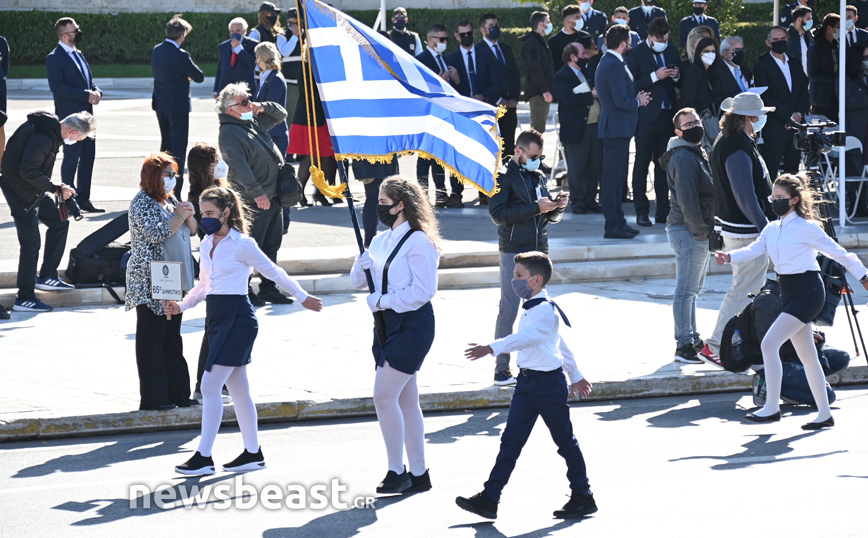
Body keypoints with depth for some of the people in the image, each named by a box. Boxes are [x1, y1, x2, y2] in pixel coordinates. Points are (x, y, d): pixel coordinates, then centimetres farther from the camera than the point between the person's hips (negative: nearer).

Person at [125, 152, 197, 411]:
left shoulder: (170, 200, 16)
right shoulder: (141, 202, -9)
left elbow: (191, 230, 18)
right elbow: (155, 234, -20)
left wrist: (188, 215, -1)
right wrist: (179, 216, -15)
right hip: (149, 282, -8)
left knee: (172, 338, 11)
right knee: (151, 339, -4)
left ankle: (177, 392, 15)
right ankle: (153, 397, -2)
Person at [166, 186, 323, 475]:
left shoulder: (242, 245, -10)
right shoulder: (206, 245, 11)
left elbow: (274, 272, -1)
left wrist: (303, 297, 6)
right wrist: (181, 306, 4)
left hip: (236, 317, -8)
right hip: (216, 316, 8)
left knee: (210, 386, -12)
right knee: (237, 388, 13)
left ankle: (204, 457, -9)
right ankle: (253, 452, 22)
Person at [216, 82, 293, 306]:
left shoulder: (255, 120, 12)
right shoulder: (229, 133, -14)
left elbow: (281, 115, 25)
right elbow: (239, 167, -22)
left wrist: (263, 107, 5)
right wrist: (256, 193, -28)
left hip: (272, 197, 9)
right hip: (254, 201, -9)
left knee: (272, 244, 14)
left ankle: (268, 288, 23)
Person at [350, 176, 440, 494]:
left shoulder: (419, 241, -12)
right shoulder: (381, 241, 13)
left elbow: (423, 290, -18)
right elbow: (358, 281, 15)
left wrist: (383, 300, -17)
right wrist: (362, 264, -6)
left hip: (412, 325, -9)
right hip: (388, 325, 9)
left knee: (384, 396, -13)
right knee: (406, 400, 10)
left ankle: (397, 471, -4)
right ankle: (418, 474, 15)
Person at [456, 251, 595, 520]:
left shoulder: (545, 310, -17)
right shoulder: (533, 308, 14)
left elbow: (526, 337, -35)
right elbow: (561, 344, 24)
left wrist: (491, 348, -47)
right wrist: (575, 375, 33)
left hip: (548, 382, -9)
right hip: (527, 381, 9)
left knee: (565, 441, 3)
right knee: (511, 440, 2)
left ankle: (583, 498, 16)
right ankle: (489, 498, -1)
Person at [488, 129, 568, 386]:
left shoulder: (538, 177, 16)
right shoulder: (503, 176, -4)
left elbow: (551, 218, 20)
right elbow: (498, 214, -17)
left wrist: (557, 207, -3)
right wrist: (535, 208, -20)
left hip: (538, 251, 6)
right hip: (514, 252, -6)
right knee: (509, 309, -5)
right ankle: (501, 369, -2)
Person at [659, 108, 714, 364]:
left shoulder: (697, 153, 18)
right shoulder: (683, 157, -16)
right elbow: (686, 199, -21)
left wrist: (706, 228, 16)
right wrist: (700, 230, -19)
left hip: (698, 231, 11)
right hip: (688, 230, -11)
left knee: (693, 289, 18)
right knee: (686, 290, -7)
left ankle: (692, 338, 28)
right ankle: (684, 345, -5)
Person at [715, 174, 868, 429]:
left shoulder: (807, 228, -11)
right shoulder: (772, 229, 10)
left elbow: (838, 253, -5)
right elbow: (754, 249, -4)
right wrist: (729, 257, -23)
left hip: (807, 292, -8)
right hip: (788, 293, 8)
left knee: (769, 344, -17)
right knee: (807, 356, 12)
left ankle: (771, 407, -11)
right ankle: (825, 415, 20)